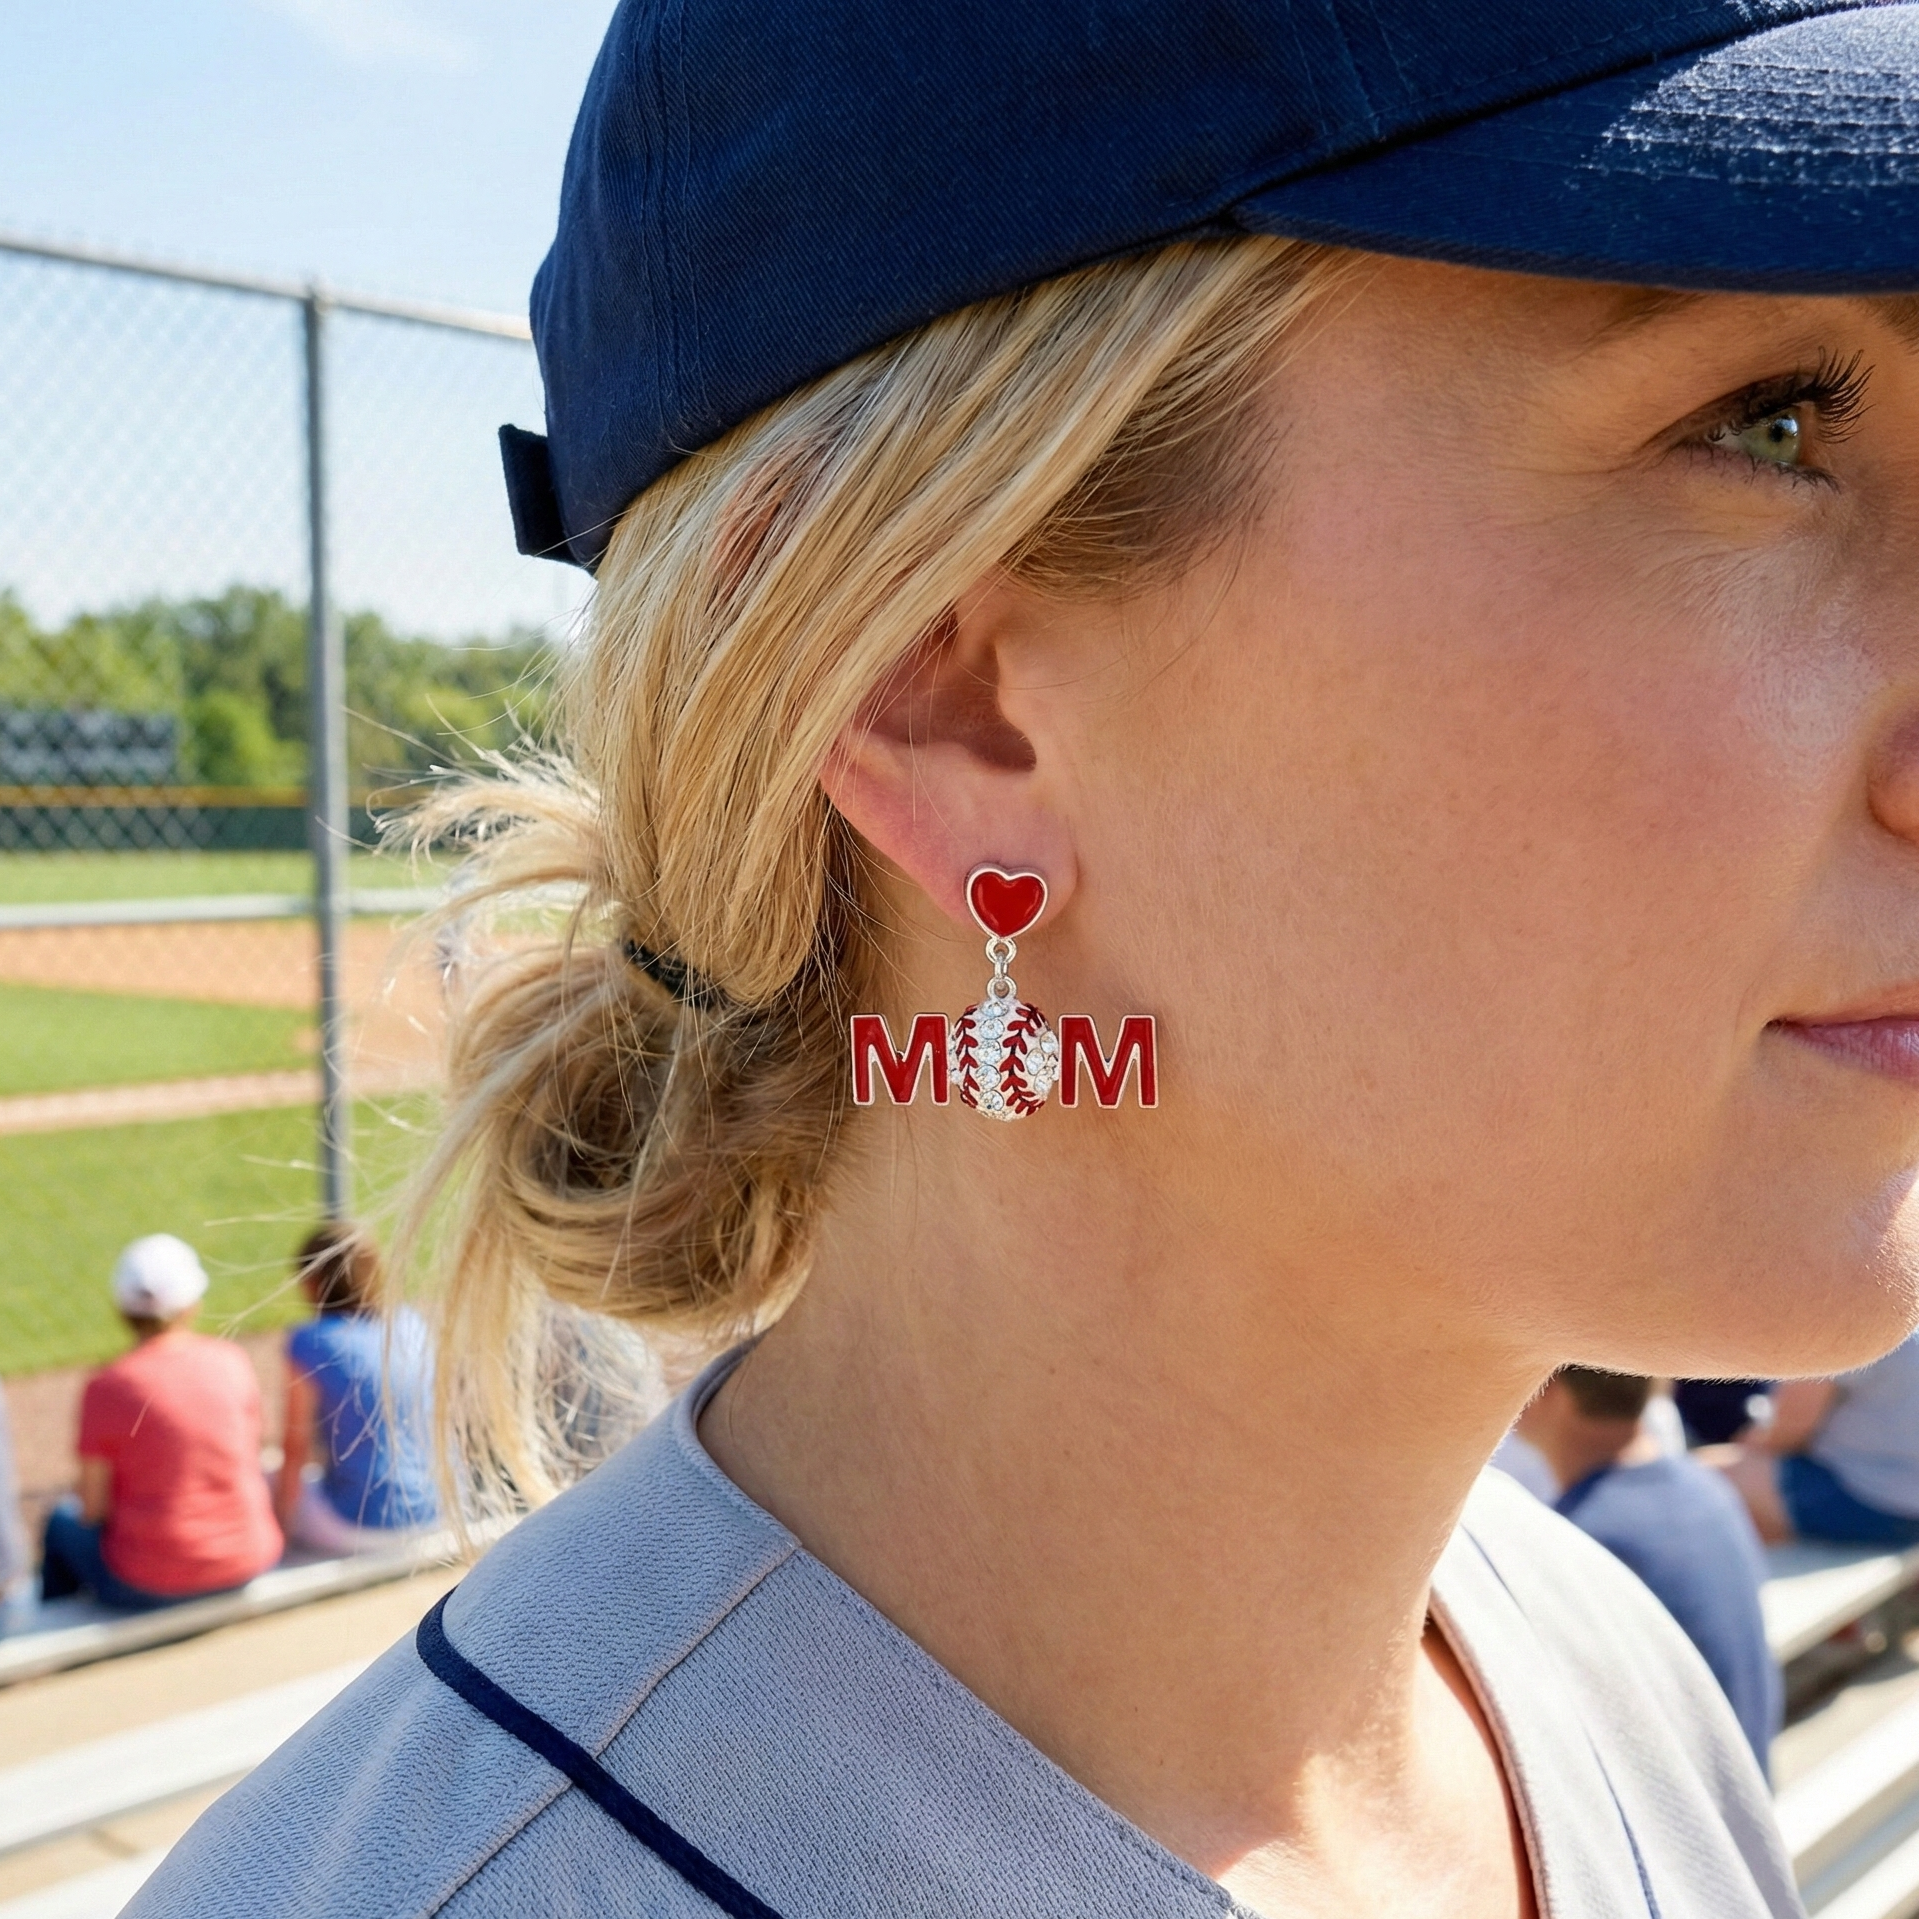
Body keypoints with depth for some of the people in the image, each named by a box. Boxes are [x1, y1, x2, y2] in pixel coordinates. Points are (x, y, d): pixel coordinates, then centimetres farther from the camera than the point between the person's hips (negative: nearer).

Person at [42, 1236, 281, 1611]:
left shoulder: (107, 1387, -15)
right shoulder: (232, 1361, -6)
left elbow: (93, 1509, -9)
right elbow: (249, 1458, 4)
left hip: (149, 1584, -3)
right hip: (248, 1558, 3)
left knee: (64, 1521, 26)